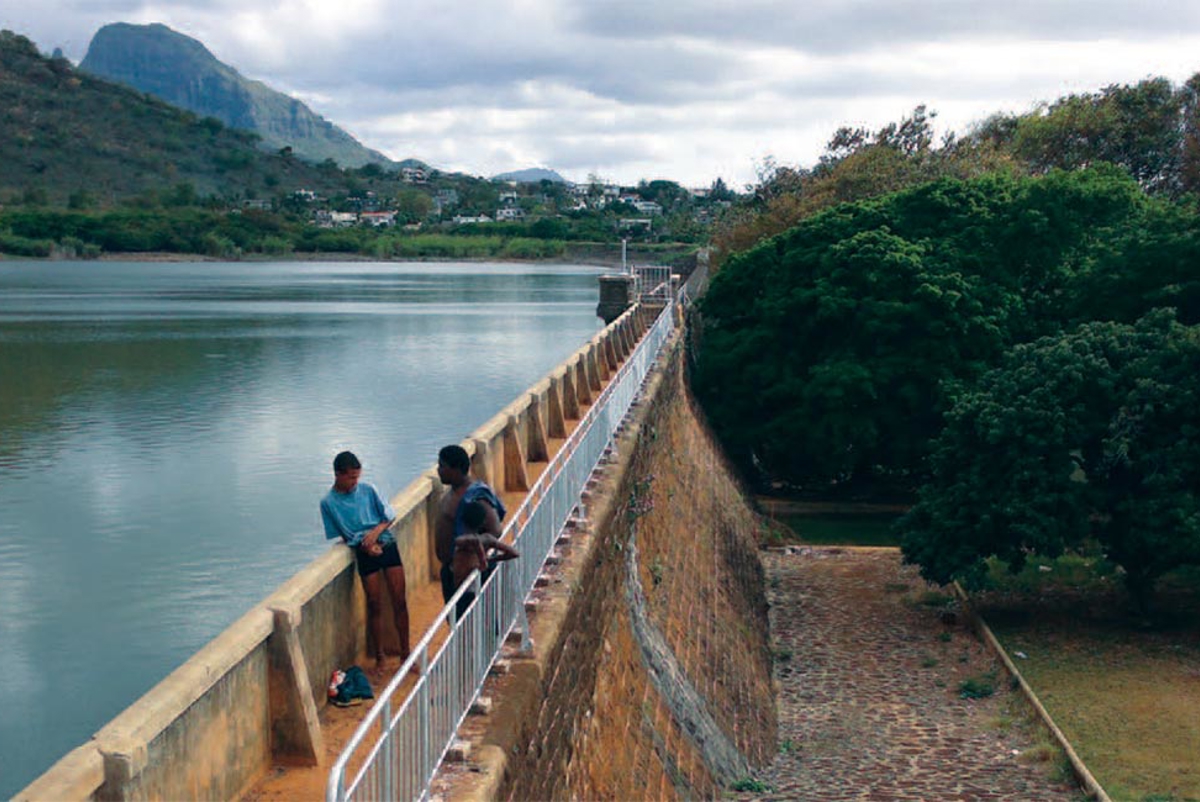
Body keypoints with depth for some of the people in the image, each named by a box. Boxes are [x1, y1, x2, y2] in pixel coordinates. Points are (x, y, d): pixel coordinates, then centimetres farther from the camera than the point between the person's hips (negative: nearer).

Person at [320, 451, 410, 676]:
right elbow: (341, 536, 1)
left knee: (400, 601, 2)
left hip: (387, 545, 2)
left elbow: (389, 516, 6)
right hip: (365, 554, -2)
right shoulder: (328, 502, -4)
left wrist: (376, 532, -13)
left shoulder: (367, 489, 0)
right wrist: (365, 545, -13)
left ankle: (405, 653, 15)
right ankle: (379, 658, 19)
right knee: (374, 605, 3)